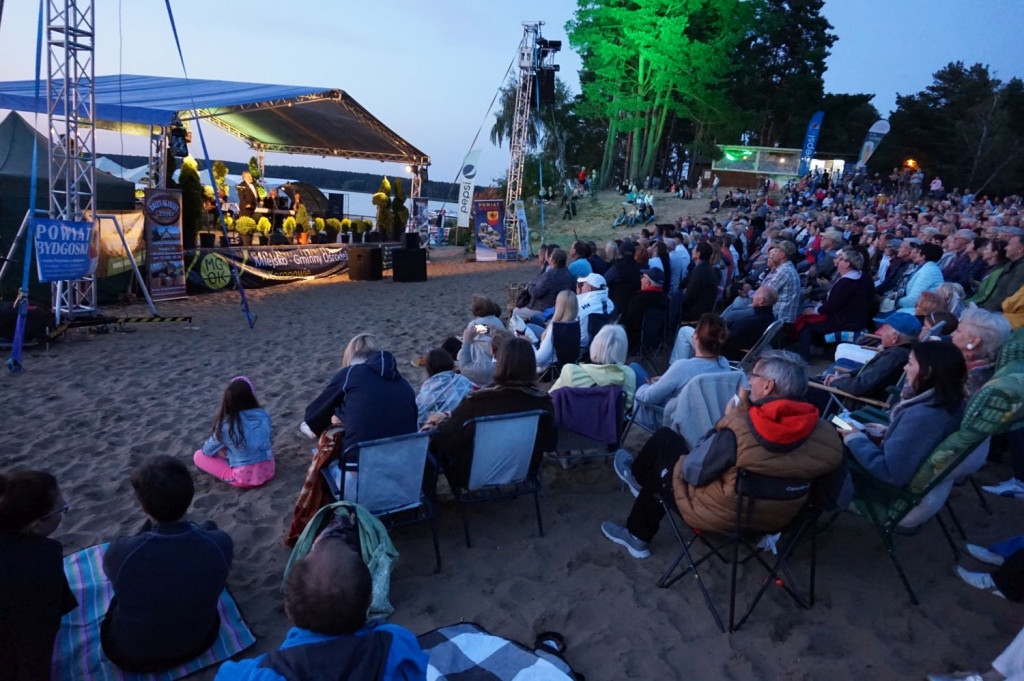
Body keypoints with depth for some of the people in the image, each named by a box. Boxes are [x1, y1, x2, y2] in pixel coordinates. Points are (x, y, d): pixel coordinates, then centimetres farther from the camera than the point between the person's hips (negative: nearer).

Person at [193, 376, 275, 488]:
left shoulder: (225, 424, -14)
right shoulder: (263, 415, -5)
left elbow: (208, 450, 1)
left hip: (244, 478, -4)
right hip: (268, 470, 4)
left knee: (198, 455, 10)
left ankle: (230, 477, 4)